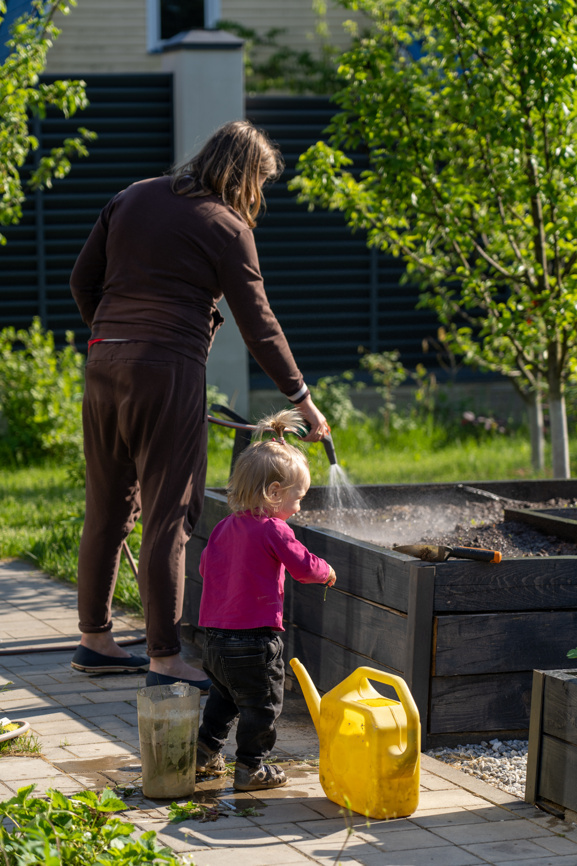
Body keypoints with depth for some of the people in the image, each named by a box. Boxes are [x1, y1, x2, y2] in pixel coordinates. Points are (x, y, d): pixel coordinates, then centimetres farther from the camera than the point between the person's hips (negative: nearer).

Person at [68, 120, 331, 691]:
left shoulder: (133, 197, 14)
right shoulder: (225, 227, -3)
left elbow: (83, 280, 16)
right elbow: (259, 326, -2)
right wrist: (302, 401, 6)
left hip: (104, 363, 7)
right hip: (166, 370, -7)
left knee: (107, 508, 16)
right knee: (167, 517, -2)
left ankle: (95, 639, 26)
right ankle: (164, 660, 1)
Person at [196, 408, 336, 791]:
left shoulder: (226, 527, 8)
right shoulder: (273, 530, -15)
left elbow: (206, 565, 17)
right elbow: (303, 565, -10)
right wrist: (326, 571, 10)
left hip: (216, 635, 8)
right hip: (255, 638, -8)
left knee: (224, 696, 24)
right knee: (262, 703, 4)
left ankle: (206, 751, 30)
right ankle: (251, 767, 7)